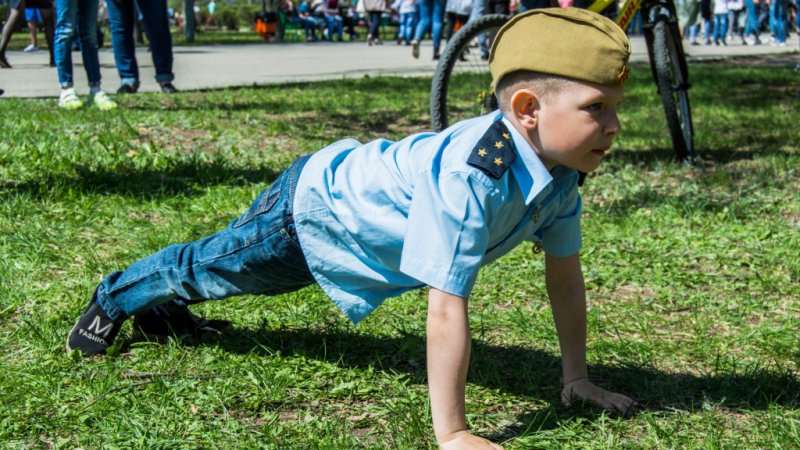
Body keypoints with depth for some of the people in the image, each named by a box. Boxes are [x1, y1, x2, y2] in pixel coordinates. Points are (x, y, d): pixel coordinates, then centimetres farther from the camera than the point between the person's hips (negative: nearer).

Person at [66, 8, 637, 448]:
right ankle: (116, 299, 49)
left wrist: (578, 378, -4)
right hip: (310, 205, -7)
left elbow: (566, 278, -7)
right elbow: (447, 310, -45)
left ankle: (164, 305, 59)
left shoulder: (560, 173, -19)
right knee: (210, 264, 20)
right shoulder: (467, 179, -46)